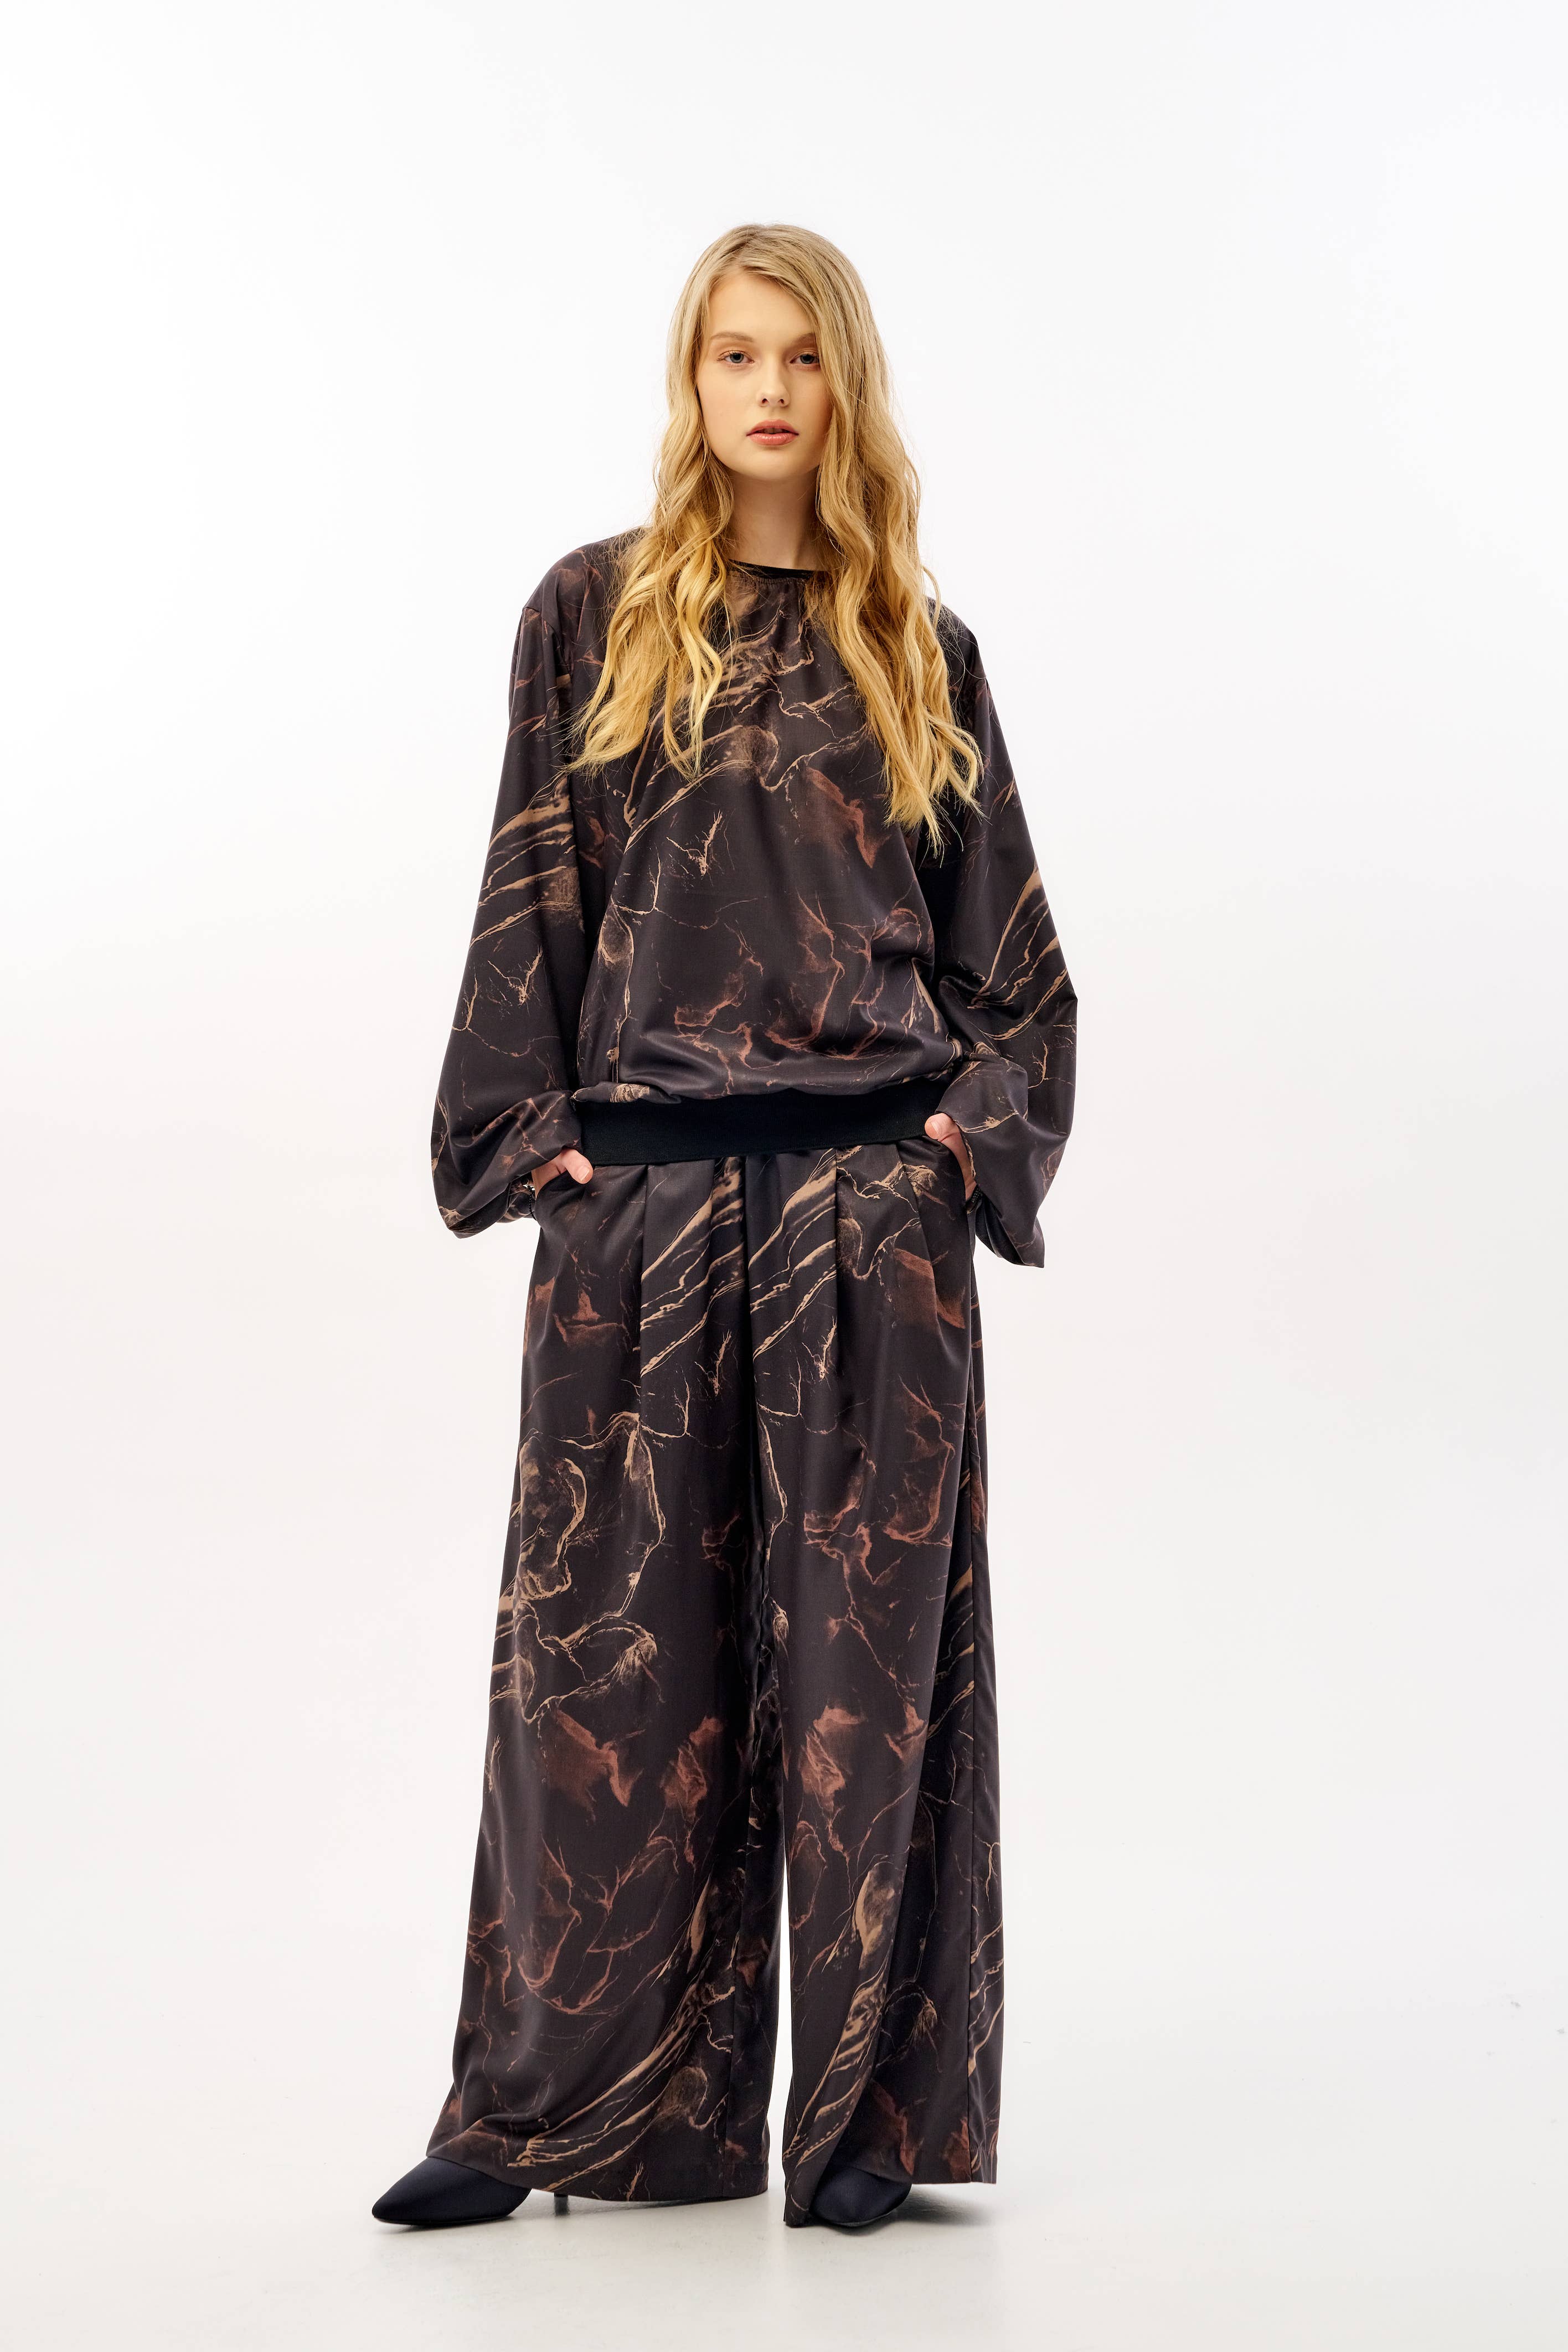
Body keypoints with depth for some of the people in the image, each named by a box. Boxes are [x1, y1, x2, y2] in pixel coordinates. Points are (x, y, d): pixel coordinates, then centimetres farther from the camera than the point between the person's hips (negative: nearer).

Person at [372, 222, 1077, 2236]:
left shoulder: (918, 649, 11)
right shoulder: (592, 615, 9)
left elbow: (1009, 934, 13)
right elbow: (532, 895, 7)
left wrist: (989, 1124, 0)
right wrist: (519, 1131, -1)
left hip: (872, 1193, 1)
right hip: (640, 1189, 0)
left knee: (861, 1636, 2)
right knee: (609, 1632, 2)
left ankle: (865, 2109, 11)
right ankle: (558, 2101, 11)